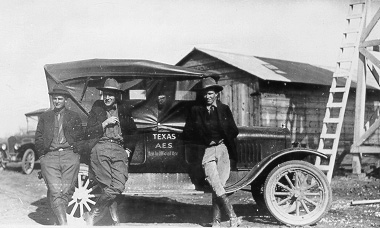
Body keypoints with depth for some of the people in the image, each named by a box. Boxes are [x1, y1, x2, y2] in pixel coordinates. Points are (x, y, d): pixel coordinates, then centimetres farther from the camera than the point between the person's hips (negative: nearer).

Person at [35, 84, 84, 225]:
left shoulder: (74, 117, 17)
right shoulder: (44, 117, 19)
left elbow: (80, 138, 16)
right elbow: (38, 138, 17)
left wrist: (76, 152, 4)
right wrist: (42, 155, 6)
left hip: (70, 155, 0)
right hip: (50, 156, 0)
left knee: (66, 191, -8)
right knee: (56, 191, -15)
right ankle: (63, 223, -22)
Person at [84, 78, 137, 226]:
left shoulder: (124, 110, 17)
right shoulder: (97, 109, 13)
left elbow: (132, 132, 24)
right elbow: (89, 133, 7)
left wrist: (128, 150, 12)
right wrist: (105, 123, -4)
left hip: (119, 150, 2)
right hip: (100, 149, -2)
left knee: (118, 187, -15)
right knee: (109, 187, -12)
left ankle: (91, 216, -1)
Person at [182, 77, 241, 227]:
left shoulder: (224, 109, 13)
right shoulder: (196, 111, 8)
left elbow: (234, 131, 13)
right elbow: (187, 134, 6)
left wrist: (222, 138, -2)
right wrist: (205, 141, -1)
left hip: (223, 149, 1)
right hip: (206, 152, -1)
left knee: (218, 186, -3)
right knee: (216, 186, -15)